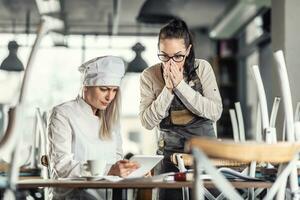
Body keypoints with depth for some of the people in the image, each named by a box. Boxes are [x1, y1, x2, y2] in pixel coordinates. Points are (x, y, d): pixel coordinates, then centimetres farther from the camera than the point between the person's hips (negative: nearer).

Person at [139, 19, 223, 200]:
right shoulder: (149, 76, -2)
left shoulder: (202, 68, -2)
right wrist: (168, 89, -16)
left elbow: (215, 112, -11)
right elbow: (147, 122, -7)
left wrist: (180, 85, -16)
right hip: (170, 151, 0)